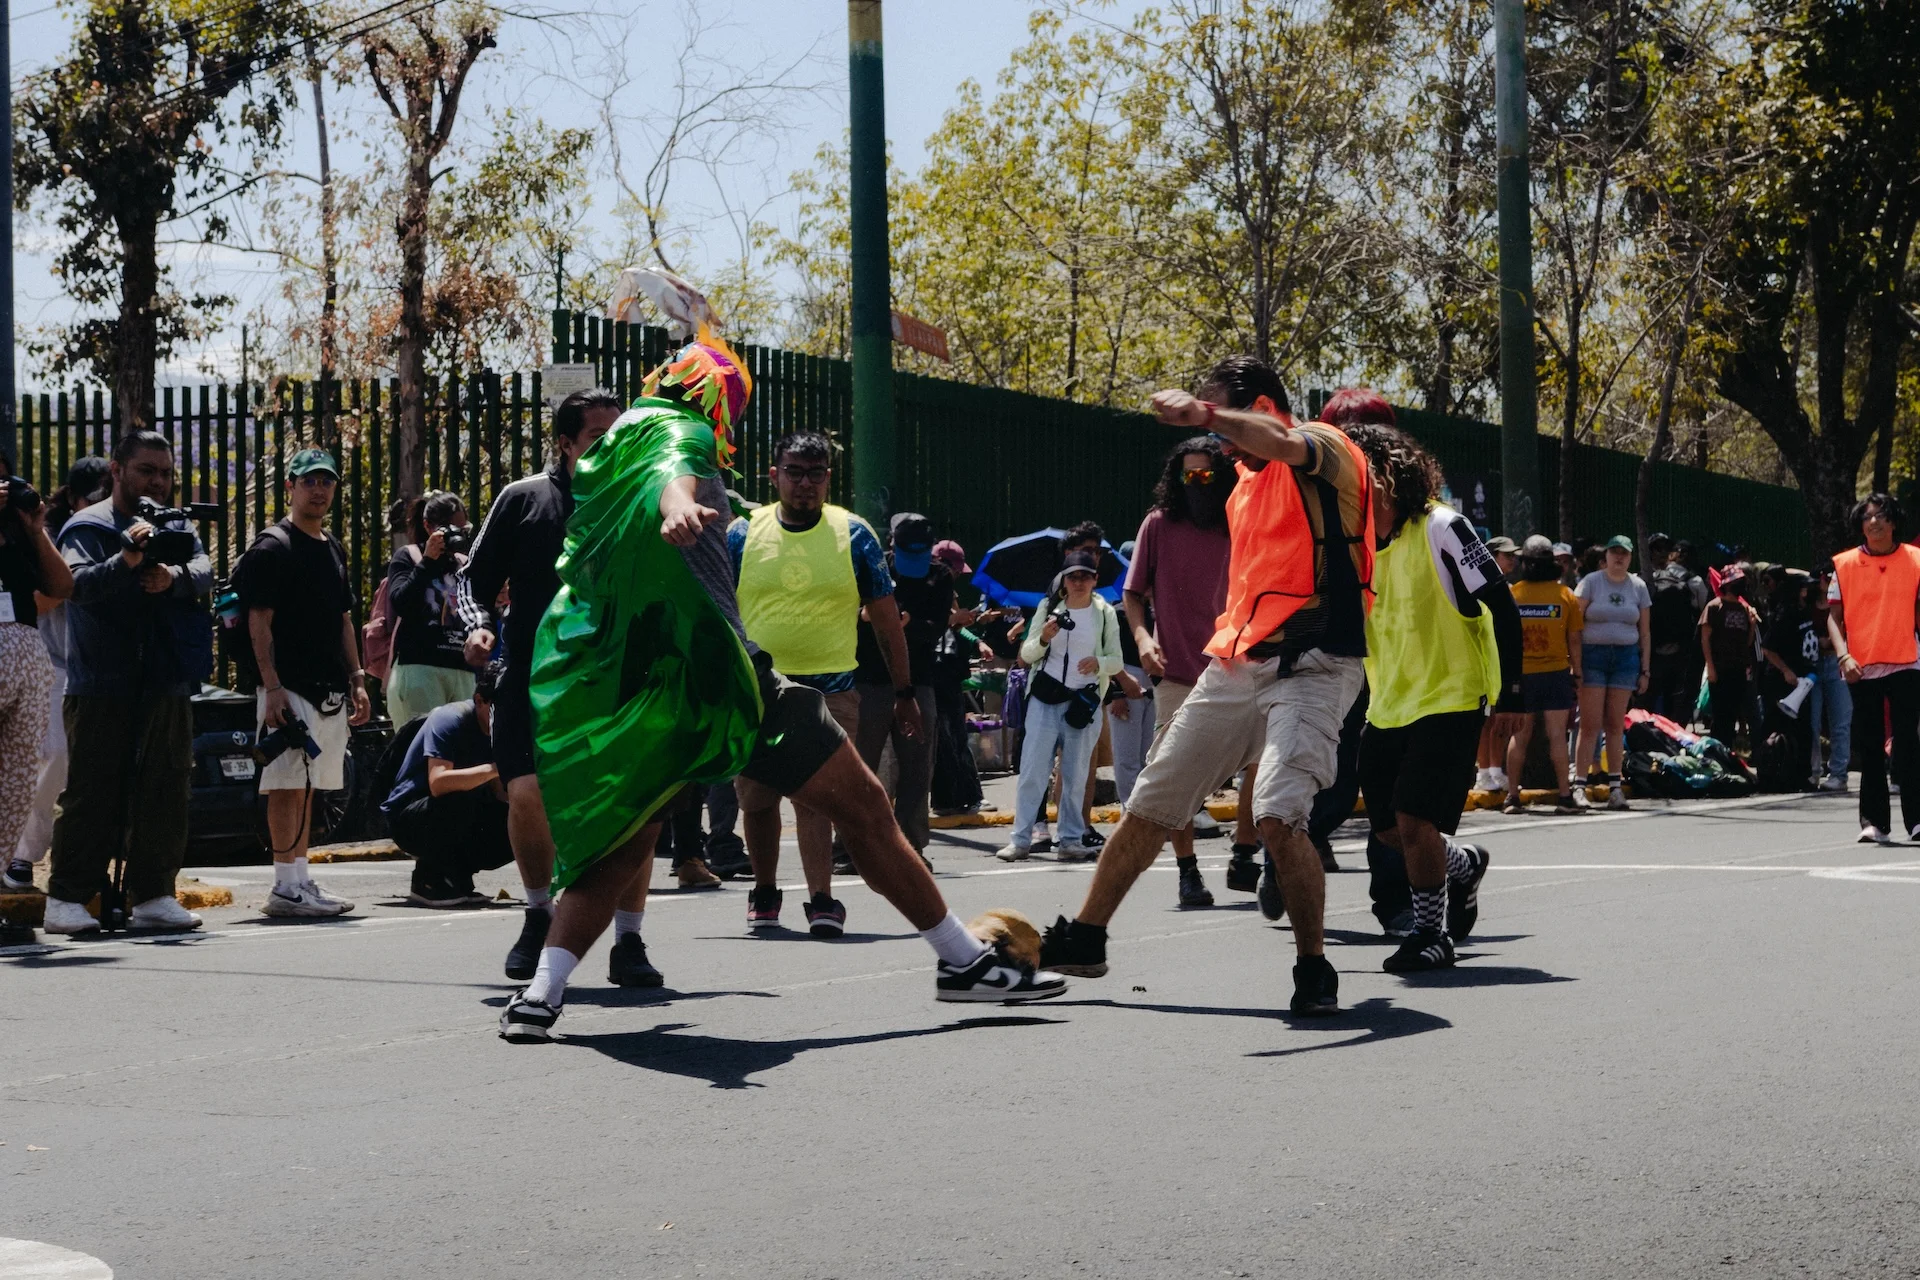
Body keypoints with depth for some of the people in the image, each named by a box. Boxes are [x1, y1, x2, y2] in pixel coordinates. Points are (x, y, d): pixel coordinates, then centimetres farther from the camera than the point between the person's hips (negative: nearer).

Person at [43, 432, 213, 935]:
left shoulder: (178, 530, 15)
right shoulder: (88, 527, 0)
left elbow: (205, 573, -3)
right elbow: (77, 583, -18)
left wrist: (175, 577, -26)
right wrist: (126, 560, -36)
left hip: (167, 685, 5)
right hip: (101, 684, -5)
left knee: (166, 794, 4)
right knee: (91, 794, -4)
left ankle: (153, 896, 9)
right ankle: (66, 898, 0)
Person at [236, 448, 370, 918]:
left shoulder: (334, 549, 19)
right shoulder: (274, 546, -6)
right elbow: (259, 622, -12)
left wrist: (357, 680, 16)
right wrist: (272, 686, -19)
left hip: (331, 689, 8)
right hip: (291, 685, -8)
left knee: (309, 787, 10)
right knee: (288, 786, -8)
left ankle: (300, 880, 15)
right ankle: (287, 886, -8)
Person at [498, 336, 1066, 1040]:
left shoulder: (616, 443, 23)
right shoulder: (682, 429, -1)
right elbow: (672, 471, -26)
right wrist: (678, 502, -49)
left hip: (632, 692, 8)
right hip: (712, 669, -8)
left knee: (623, 844, 13)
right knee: (864, 806, 2)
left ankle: (541, 992, -8)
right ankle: (964, 959, 7)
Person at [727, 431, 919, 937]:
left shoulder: (853, 534, 2)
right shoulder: (742, 534, 3)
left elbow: (886, 617, 7)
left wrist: (904, 692, 6)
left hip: (830, 688, -2)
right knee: (757, 800, 9)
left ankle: (821, 899, -16)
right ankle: (764, 894, 27)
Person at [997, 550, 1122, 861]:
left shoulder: (1105, 614, 5)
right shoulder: (1049, 608, 7)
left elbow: (1117, 660, 5)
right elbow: (1026, 655, 6)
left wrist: (1099, 662, -16)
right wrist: (1043, 639, -15)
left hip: (1084, 702, 0)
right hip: (1045, 699, 0)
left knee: (1075, 775, 5)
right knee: (1032, 770, -4)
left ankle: (1070, 839, 11)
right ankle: (1020, 839, -3)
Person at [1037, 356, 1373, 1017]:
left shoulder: (1324, 448, -7)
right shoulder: (1245, 485, 20)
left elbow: (1282, 443, -32)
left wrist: (1205, 413, -50)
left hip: (1310, 666, -8)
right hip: (1235, 663, 8)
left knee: (1278, 815, -26)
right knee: (1147, 805, 9)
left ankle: (1314, 971, -8)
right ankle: (1084, 939, 23)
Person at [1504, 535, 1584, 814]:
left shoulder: (1511, 594, -2)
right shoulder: (1565, 595, -3)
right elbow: (1574, 639, -1)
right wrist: (1576, 672, 9)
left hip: (1521, 673, 1)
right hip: (1555, 672, -1)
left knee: (1519, 735, 7)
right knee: (1557, 735, 0)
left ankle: (1512, 796, 5)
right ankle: (1565, 795, 0)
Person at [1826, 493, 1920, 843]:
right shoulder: (1845, 564, 4)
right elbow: (1834, 615, 3)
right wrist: (1843, 655, -11)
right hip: (1862, 669, 1)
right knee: (1869, 749, 5)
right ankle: (1874, 821, 11)